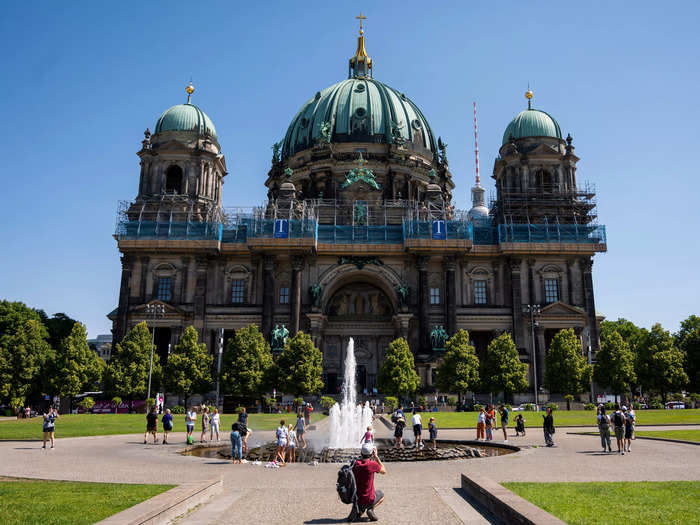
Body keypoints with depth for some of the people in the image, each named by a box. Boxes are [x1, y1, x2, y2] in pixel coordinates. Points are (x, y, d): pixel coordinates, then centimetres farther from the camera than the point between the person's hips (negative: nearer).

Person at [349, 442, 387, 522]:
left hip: (356, 499, 4)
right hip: (368, 500, -4)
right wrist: (376, 456, 2)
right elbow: (384, 471, 1)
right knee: (381, 494, 28)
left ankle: (359, 510, 10)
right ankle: (371, 509, 2)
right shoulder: (373, 464, -19)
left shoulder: (356, 464, -6)